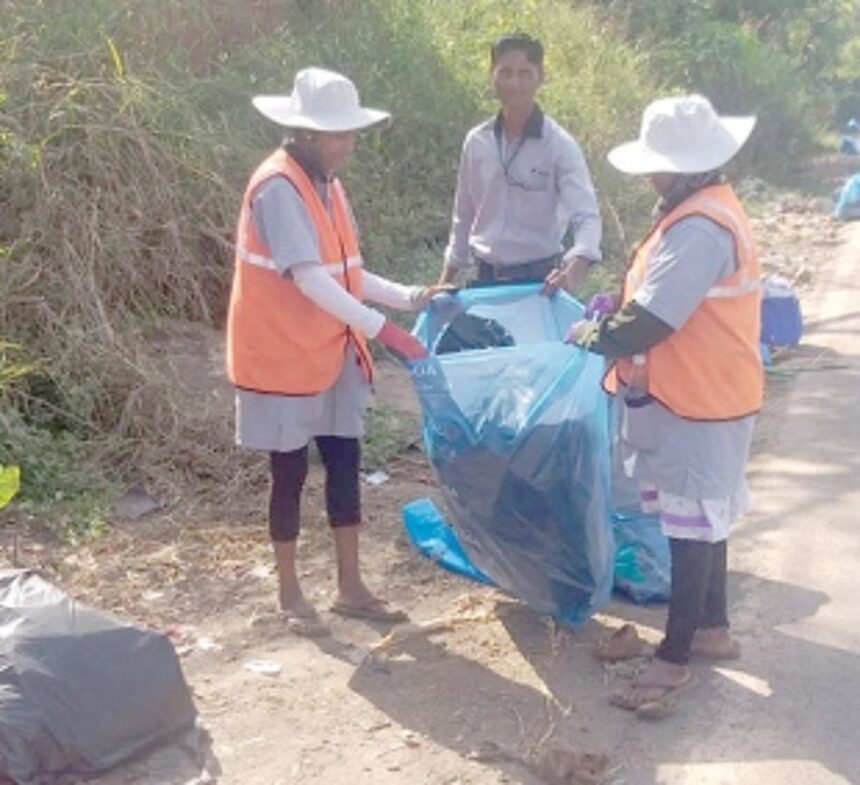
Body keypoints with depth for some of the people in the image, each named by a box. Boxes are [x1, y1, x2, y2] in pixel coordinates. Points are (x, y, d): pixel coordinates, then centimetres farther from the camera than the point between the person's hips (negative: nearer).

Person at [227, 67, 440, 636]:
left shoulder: (327, 185, 8)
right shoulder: (278, 187, -19)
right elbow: (310, 279, -27)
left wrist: (411, 297, 1)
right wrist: (382, 329, -29)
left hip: (331, 353, 8)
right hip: (284, 356, -8)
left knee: (344, 463, 10)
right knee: (290, 470, 4)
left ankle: (351, 587, 22)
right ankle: (290, 594, 20)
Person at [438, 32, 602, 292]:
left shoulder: (558, 144, -10)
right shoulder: (476, 142, 3)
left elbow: (586, 216, -19)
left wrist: (575, 266, -40)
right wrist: (446, 282, 13)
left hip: (538, 279, -4)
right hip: (487, 277, 4)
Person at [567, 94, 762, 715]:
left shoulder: (699, 230, -25)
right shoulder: (708, 210, 9)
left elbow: (647, 326, -25)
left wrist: (592, 336, -8)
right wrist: (615, 316, 2)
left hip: (699, 404, -10)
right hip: (700, 395, 10)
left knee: (692, 528, -1)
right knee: (702, 520, 19)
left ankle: (674, 660, 8)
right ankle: (713, 629, 33)